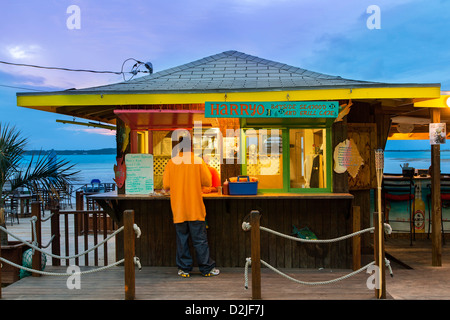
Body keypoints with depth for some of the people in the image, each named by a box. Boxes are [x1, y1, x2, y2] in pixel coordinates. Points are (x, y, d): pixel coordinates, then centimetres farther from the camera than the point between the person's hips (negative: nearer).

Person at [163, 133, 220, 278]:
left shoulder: (171, 162, -1)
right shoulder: (198, 160, -6)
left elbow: (166, 185, 4)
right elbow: (208, 182, -2)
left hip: (178, 209, 1)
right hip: (195, 208, -1)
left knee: (182, 239, 10)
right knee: (200, 240, 6)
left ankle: (184, 269, 17)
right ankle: (207, 268, 14)